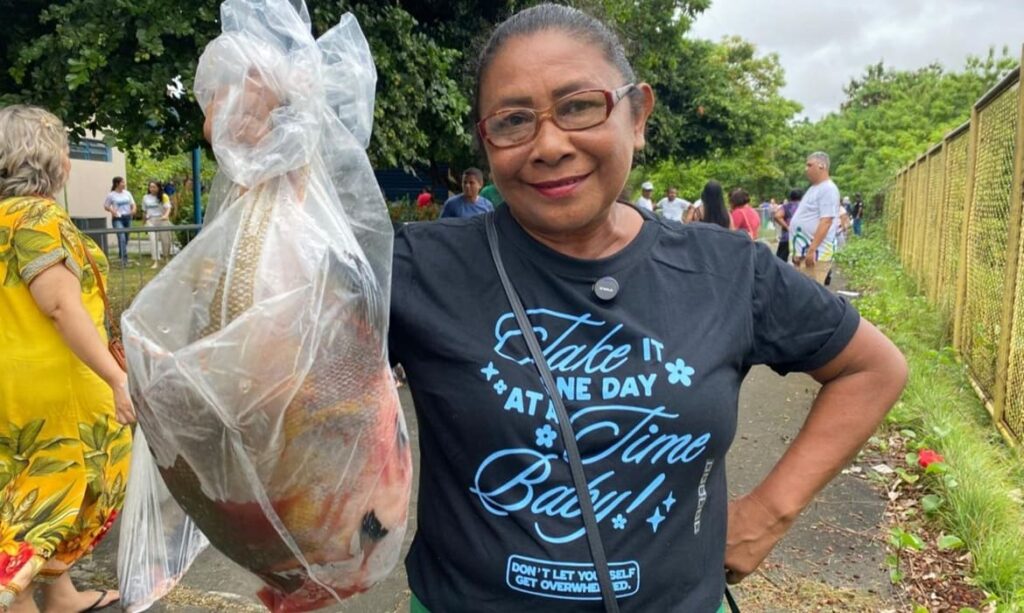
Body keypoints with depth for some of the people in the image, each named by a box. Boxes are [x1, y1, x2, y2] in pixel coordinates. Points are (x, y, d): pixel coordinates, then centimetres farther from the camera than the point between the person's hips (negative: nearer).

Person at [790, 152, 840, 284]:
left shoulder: (828, 189, -12)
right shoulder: (814, 188, 18)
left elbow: (825, 222, -20)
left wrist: (812, 250, -25)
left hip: (815, 252, -10)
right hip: (803, 250, 10)